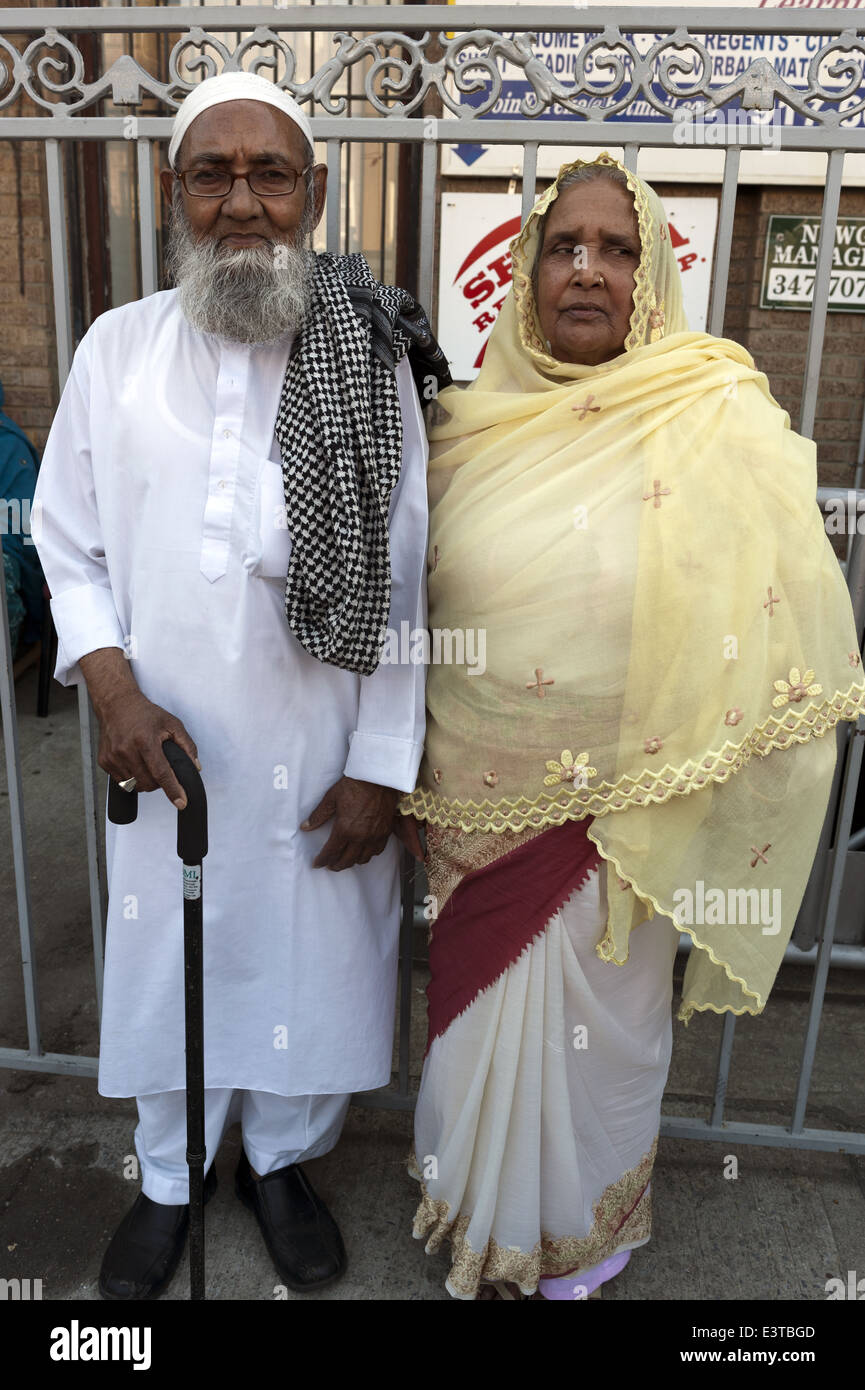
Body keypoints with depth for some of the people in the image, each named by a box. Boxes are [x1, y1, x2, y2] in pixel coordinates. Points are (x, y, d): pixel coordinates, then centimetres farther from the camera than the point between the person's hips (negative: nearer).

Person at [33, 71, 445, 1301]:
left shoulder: (373, 360, -6)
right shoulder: (116, 348, 0)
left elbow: (400, 582, -6)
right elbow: (71, 541, 6)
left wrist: (380, 768, -8)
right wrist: (110, 681, -10)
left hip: (320, 751, -1)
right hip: (167, 748, 2)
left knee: (307, 959, 14)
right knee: (168, 962, 17)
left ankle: (281, 1158, 44)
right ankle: (170, 1176, 44)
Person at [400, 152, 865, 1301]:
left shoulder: (722, 429, -11)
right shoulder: (474, 426, 1)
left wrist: (673, 813, -10)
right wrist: (414, 776, 12)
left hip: (620, 818, -3)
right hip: (479, 810, 4)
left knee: (592, 1030, 15)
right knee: (481, 1009, 21)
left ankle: (575, 1245, 47)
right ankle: (480, 1219, 52)